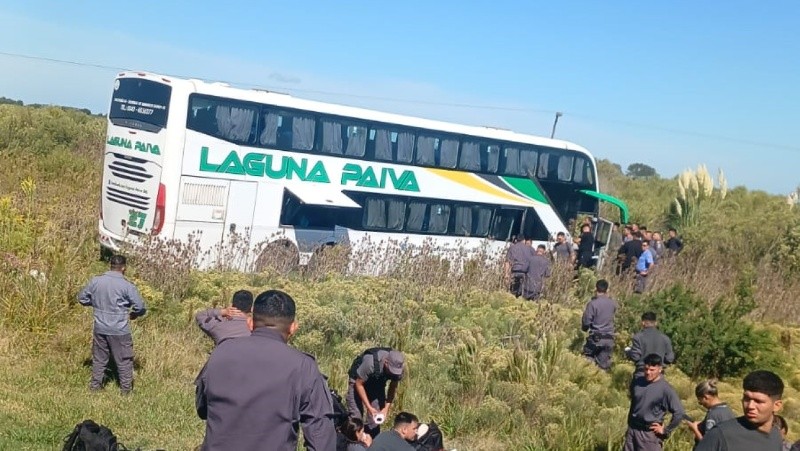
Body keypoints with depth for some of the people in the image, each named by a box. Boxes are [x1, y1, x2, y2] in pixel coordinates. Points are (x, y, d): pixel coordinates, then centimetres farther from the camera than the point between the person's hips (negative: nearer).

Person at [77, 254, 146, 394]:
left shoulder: (95, 281, -3)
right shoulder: (127, 285, -16)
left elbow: (82, 298, 9)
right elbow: (141, 307, -14)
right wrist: (133, 314, 7)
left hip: (100, 328, 4)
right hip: (119, 330, -4)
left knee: (99, 358, 19)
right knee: (124, 360, 10)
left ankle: (95, 385, 29)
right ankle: (126, 388, 18)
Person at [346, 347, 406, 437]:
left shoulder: (398, 369, -24)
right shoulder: (371, 362, -38)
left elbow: (393, 387, -6)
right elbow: (359, 384, -26)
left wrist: (387, 407, -17)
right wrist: (369, 407, -28)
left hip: (378, 383, 4)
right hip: (358, 380, -4)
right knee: (356, 417, -13)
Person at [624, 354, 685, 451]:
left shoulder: (665, 389, -16)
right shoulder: (636, 382, 1)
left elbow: (679, 413, -18)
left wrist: (666, 430, -12)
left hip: (650, 434, -6)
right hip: (632, 430, 6)